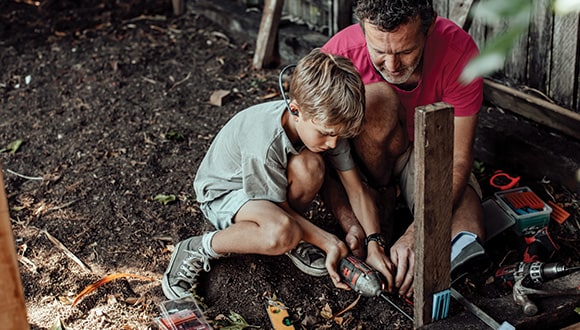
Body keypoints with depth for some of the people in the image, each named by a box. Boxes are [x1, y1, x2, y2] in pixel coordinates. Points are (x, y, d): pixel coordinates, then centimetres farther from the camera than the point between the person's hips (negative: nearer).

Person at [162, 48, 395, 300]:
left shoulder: (327, 124, -20)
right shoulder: (264, 145, -37)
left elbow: (357, 190, -13)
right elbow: (280, 208, -22)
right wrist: (329, 242, -25)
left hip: (276, 180, 6)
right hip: (222, 192, -6)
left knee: (310, 165, -30)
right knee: (281, 234, -38)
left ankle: (294, 235, -3)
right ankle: (198, 249, -14)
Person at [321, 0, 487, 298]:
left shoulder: (460, 51, -29)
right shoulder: (339, 54, -30)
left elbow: (458, 158, -27)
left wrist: (416, 235, -37)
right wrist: (350, 225, -33)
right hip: (368, 152, 2)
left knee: (466, 234, -29)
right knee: (377, 98, -34)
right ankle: (380, 198, -13)